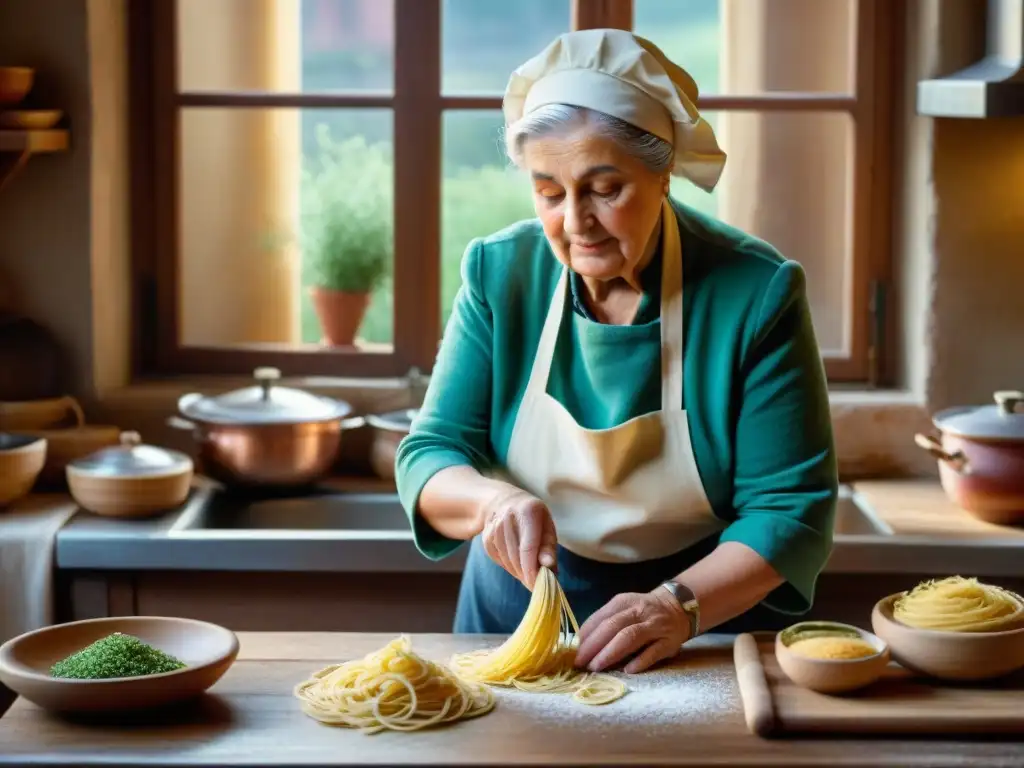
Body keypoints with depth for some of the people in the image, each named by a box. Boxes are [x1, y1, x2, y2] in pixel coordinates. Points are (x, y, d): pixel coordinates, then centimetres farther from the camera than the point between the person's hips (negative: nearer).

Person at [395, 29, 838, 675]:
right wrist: (492, 500, -23)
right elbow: (429, 457, -1)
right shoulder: (499, 274, -3)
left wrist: (681, 604, -26)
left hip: (710, 617, -3)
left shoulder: (757, 294, -11)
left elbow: (790, 510, -10)